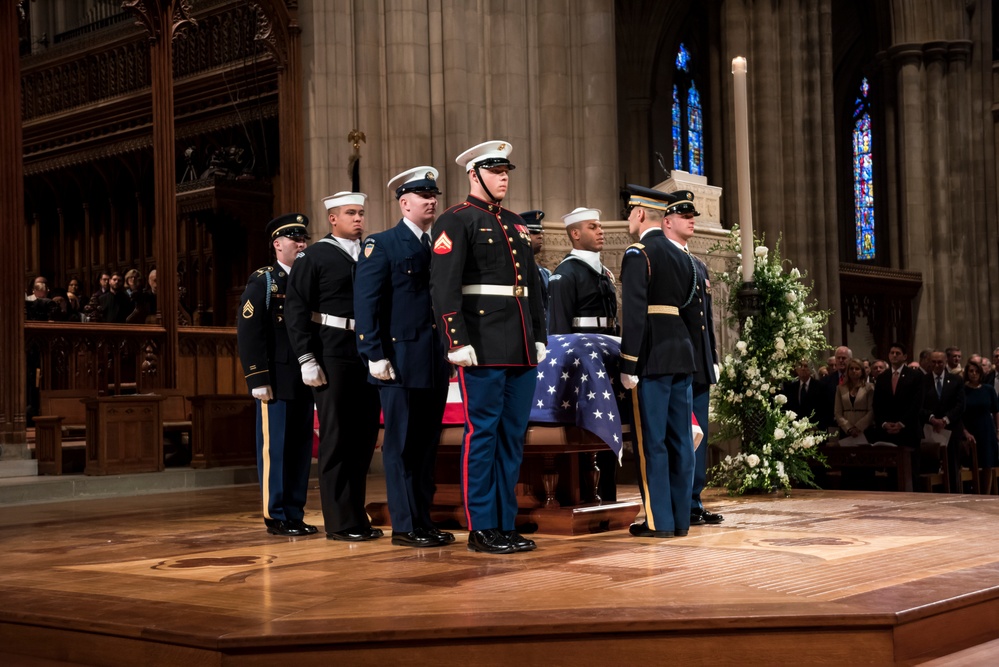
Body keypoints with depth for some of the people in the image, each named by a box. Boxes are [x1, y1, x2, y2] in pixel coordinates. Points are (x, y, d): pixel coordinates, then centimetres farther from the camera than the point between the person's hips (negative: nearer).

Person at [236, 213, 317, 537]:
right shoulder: (262, 282, -1)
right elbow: (248, 333, -9)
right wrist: (258, 379, -15)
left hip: (305, 380, 5)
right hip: (277, 381, -5)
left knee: (301, 447, 7)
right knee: (274, 447, -1)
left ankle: (296, 514, 14)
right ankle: (276, 516, 6)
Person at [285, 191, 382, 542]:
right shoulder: (313, 257, -1)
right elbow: (296, 311, -5)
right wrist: (307, 360, -12)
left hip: (369, 358, 5)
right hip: (333, 358, -5)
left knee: (364, 437, 8)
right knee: (336, 440, -1)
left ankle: (358, 515, 17)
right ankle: (340, 522, 5)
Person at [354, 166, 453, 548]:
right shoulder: (381, 245, -1)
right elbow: (366, 304, -7)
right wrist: (375, 356, -13)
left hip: (436, 363, 6)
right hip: (400, 362, -6)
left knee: (427, 444, 9)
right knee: (401, 444, -1)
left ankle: (423, 520, 16)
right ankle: (405, 526, 5)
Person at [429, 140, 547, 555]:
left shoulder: (516, 224, 20)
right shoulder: (456, 221, -3)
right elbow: (443, 286, -12)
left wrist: (539, 337, 16)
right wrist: (457, 342, -18)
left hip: (521, 349, 7)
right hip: (483, 347, -7)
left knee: (513, 435, 9)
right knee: (482, 433, -3)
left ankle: (505, 525, 16)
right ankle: (481, 529, 3)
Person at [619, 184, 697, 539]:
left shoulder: (638, 253, -9)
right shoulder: (682, 257, 16)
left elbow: (634, 312, -16)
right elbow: (687, 305, 16)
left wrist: (628, 365, -16)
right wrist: (683, 349, 18)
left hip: (652, 357, -8)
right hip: (682, 353, 8)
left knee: (651, 440, -3)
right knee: (680, 438, 8)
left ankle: (659, 520, -1)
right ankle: (680, 518, 12)